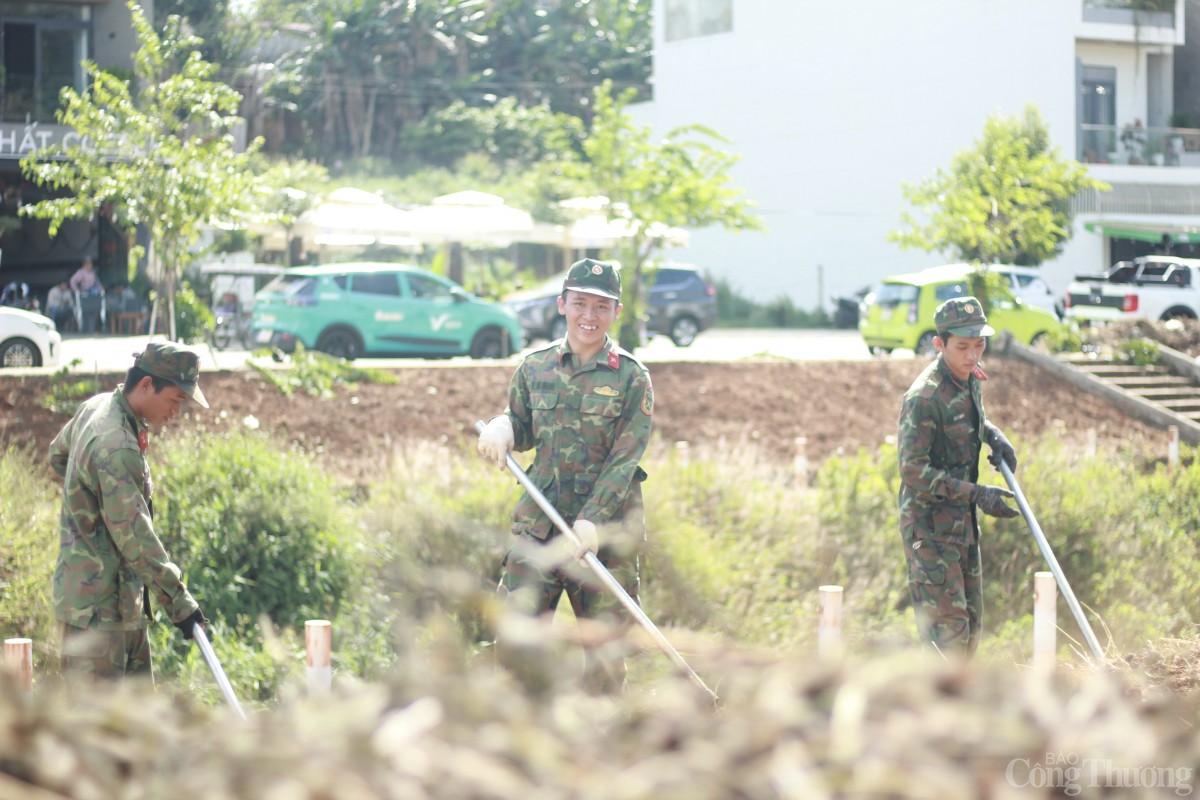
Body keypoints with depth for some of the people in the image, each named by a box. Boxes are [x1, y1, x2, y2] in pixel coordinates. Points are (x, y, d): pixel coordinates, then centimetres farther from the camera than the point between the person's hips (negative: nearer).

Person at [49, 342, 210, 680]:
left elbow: (58, 455, 26)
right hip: (97, 605, -10)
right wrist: (179, 603, -21)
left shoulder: (96, 408, 5)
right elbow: (134, 537, -26)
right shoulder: (116, 448, -26)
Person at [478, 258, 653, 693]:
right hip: (538, 524, 3)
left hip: (608, 529, -2)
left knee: (604, 648, 1)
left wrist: (592, 521, -19)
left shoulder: (631, 378, -2)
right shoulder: (534, 368, 7)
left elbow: (624, 459, -8)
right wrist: (500, 428, -4)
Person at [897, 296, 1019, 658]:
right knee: (948, 626, -10)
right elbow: (913, 470, -24)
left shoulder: (972, 378, 5)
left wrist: (995, 436, 6)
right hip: (929, 523, -9)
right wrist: (976, 494, -26)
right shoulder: (924, 397, -22)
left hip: (962, 520, 9)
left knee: (970, 623, 14)